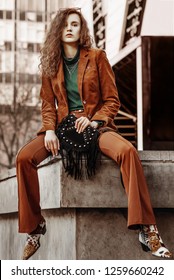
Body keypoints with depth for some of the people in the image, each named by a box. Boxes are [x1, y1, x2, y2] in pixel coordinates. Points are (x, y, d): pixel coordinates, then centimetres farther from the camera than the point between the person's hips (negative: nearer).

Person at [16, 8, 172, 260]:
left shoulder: (97, 57, 3)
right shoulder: (50, 64, 11)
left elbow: (112, 100, 2)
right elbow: (48, 103, 11)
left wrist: (94, 121, -17)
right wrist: (49, 129, -9)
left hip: (96, 125, -2)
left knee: (127, 151, -34)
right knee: (24, 157, -23)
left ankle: (147, 230, -34)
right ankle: (34, 226, -8)